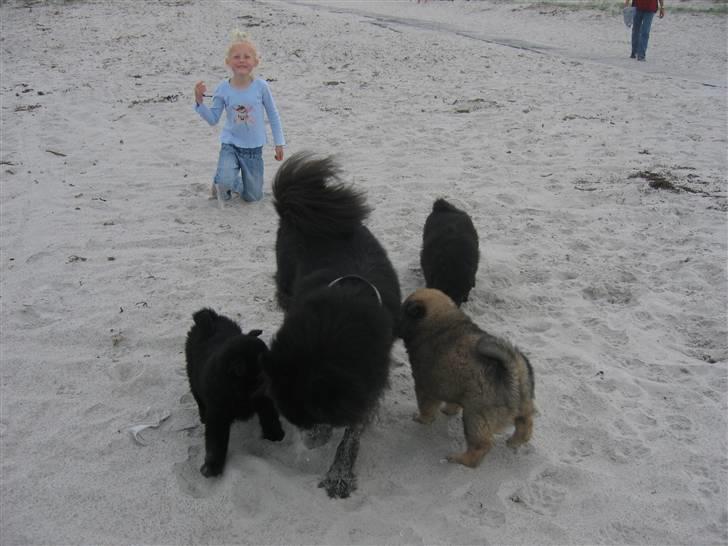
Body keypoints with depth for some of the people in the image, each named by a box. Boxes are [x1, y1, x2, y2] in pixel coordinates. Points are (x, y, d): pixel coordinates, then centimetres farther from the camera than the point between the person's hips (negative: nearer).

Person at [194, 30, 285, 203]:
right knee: (226, 181, -28)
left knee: (253, 197, 6)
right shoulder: (223, 89, -10)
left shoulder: (261, 86, -11)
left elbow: (273, 115, 0)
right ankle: (221, 181, 11)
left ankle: (235, 183, 41)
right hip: (230, 144, -1)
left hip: (254, 147, 1)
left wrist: (279, 143, 3)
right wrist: (199, 101, -17)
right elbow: (213, 119, -1)